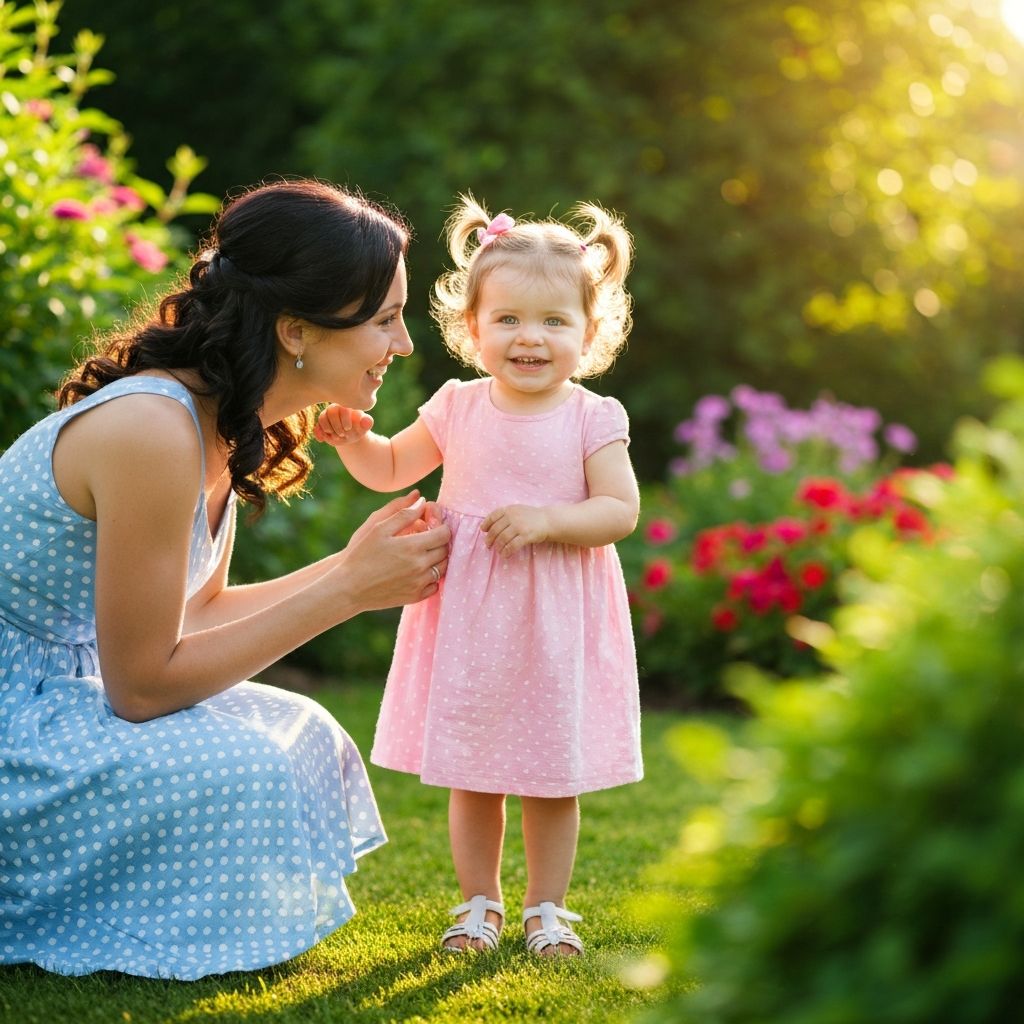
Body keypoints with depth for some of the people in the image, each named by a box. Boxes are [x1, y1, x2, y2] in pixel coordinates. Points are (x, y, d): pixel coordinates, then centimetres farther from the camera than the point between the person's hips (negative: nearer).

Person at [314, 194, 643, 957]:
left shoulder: (592, 419, -4)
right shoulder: (458, 410, 2)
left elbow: (621, 511, -10)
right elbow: (391, 469, 14)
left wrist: (546, 520, -23)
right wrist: (352, 438, -5)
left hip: (557, 622, -2)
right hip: (468, 615, 2)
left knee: (554, 776, 8)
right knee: (471, 775, 10)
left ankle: (547, 907, 24)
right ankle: (479, 902, 26)